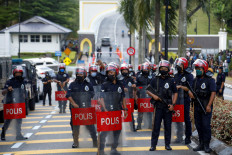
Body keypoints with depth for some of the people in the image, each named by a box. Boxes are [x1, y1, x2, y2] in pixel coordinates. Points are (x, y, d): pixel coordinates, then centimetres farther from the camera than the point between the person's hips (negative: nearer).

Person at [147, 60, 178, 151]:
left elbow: (175, 93, 8)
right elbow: (148, 90, 10)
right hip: (158, 106, -1)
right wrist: (153, 95, -10)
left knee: (168, 126, 5)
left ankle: (167, 144, 15)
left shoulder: (171, 81, 6)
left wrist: (173, 104, -3)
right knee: (156, 126, -2)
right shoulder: (155, 80, 6)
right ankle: (153, 145, 3)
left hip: (168, 106, 1)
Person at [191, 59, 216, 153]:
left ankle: (206, 145, 0)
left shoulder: (210, 80, -7)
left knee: (206, 126, -7)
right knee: (198, 126, 9)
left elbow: (213, 93, -13)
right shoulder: (195, 80, 12)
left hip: (206, 106, -6)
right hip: (197, 106, 6)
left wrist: (209, 105, -19)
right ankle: (201, 144, 18)